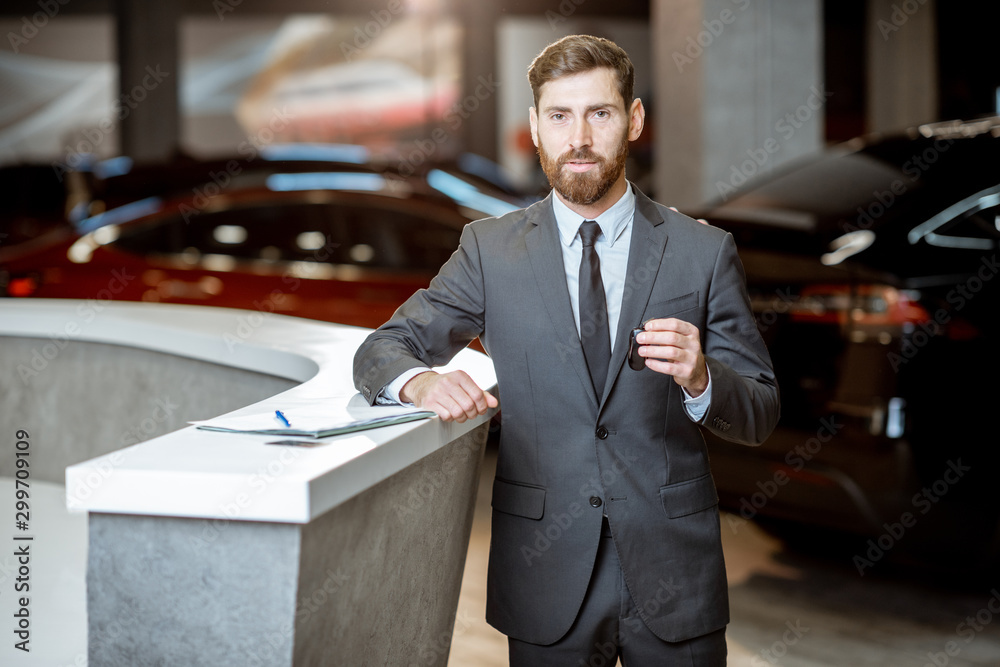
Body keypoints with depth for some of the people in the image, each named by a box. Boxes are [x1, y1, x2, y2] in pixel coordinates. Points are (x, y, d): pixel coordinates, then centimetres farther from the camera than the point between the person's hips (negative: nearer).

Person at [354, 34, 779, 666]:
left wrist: (700, 379, -22)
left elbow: (760, 414, 1)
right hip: (546, 562, 0)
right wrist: (420, 381, -23)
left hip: (673, 569, 0)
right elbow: (381, 351, 1)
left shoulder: (704, 251, 0)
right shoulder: (490, 249, 2)